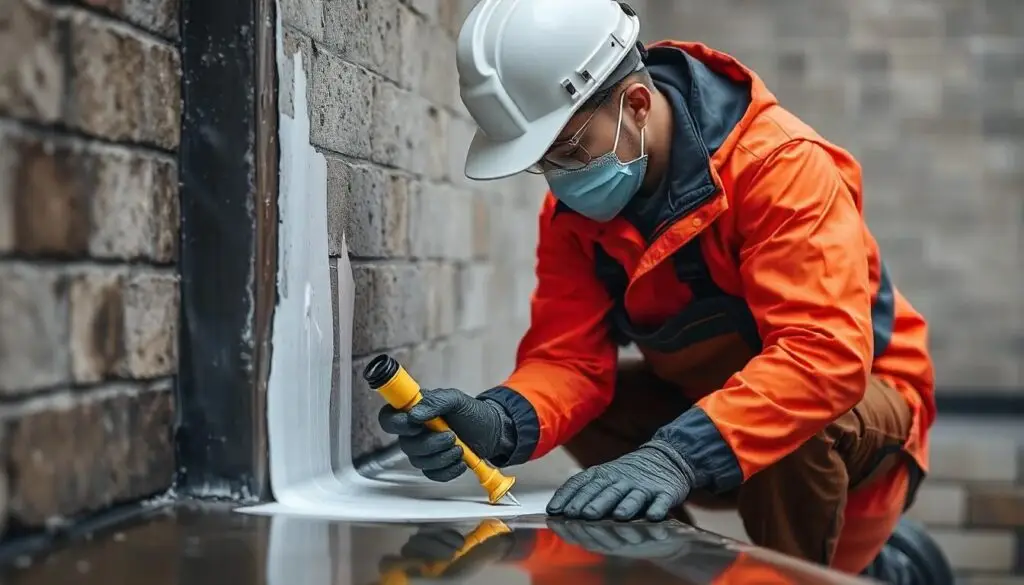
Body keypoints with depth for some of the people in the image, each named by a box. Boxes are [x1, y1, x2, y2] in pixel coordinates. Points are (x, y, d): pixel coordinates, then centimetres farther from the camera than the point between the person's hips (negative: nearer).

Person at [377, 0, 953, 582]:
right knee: (578, 408, -11)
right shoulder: (574, 204, -9)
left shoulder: (781, 163, -30)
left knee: (797, 429, -38)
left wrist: (680, 455, -52)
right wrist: (502, 422, -37)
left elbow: (824, 355, -40)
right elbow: (569, 356, -14)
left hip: (857, 393, -7)